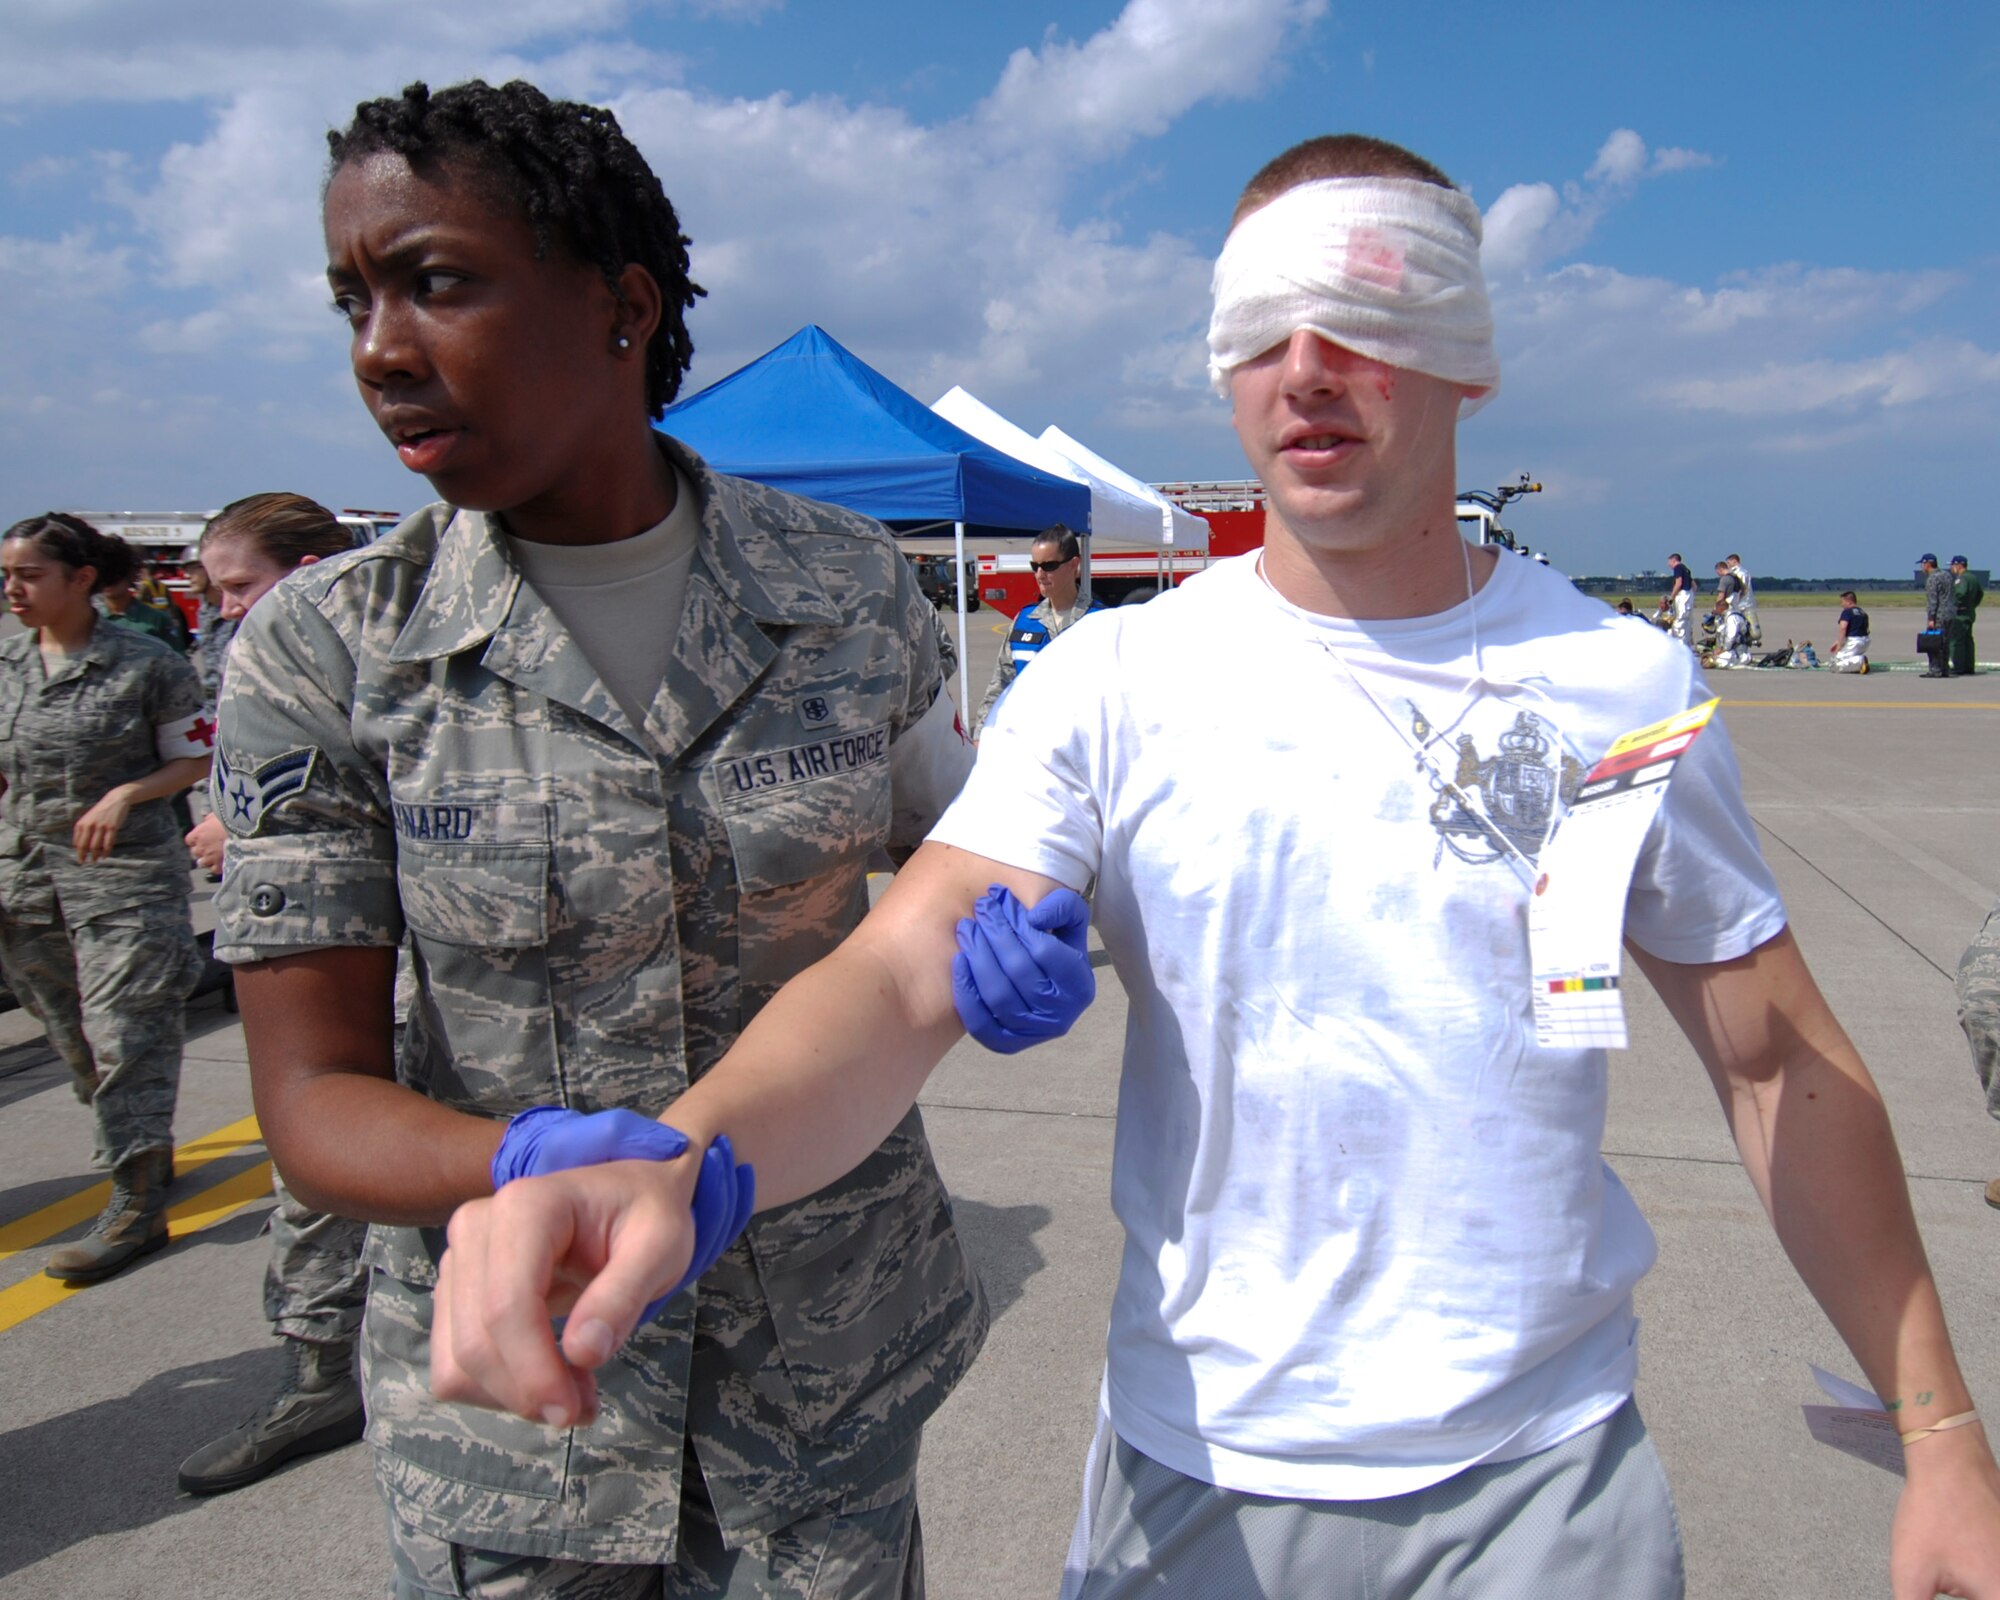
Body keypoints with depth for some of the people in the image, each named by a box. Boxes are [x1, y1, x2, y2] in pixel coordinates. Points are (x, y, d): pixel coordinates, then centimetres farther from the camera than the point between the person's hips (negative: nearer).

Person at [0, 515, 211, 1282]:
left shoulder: (146, 664, -8)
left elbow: (195, 758, -3)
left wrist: (123, 796, -17)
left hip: (125, 878, -6)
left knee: (124, 1035, -5)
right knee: (74, 1040, 13)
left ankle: (137, 1205, 3)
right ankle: (147, 1151, 34)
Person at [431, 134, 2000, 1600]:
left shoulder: (1622, 684, -5)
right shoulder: (1116, 683, -9)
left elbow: (1782, 1066, 2)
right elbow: (903, 969, -21)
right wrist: (674, 1164, -40)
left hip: (1545, 1474, 1)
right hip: (1197, 1468, 0)